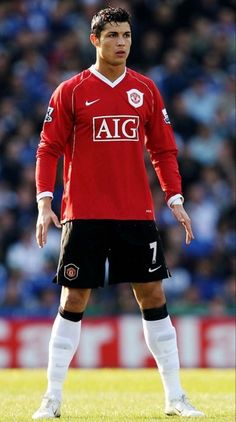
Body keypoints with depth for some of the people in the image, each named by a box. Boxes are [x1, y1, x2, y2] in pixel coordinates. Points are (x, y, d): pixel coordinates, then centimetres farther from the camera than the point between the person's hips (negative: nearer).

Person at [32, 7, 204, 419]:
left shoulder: (146, 90, 8)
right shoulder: (71, 91, 0)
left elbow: (163, 149, 13)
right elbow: (49, 149, 0)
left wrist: (175, 200, 5)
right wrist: (44, 203, -9)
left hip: (137, 215, 2)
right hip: (83, 214, -2)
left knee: (152, 296, 2)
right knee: (73, 302, -1)